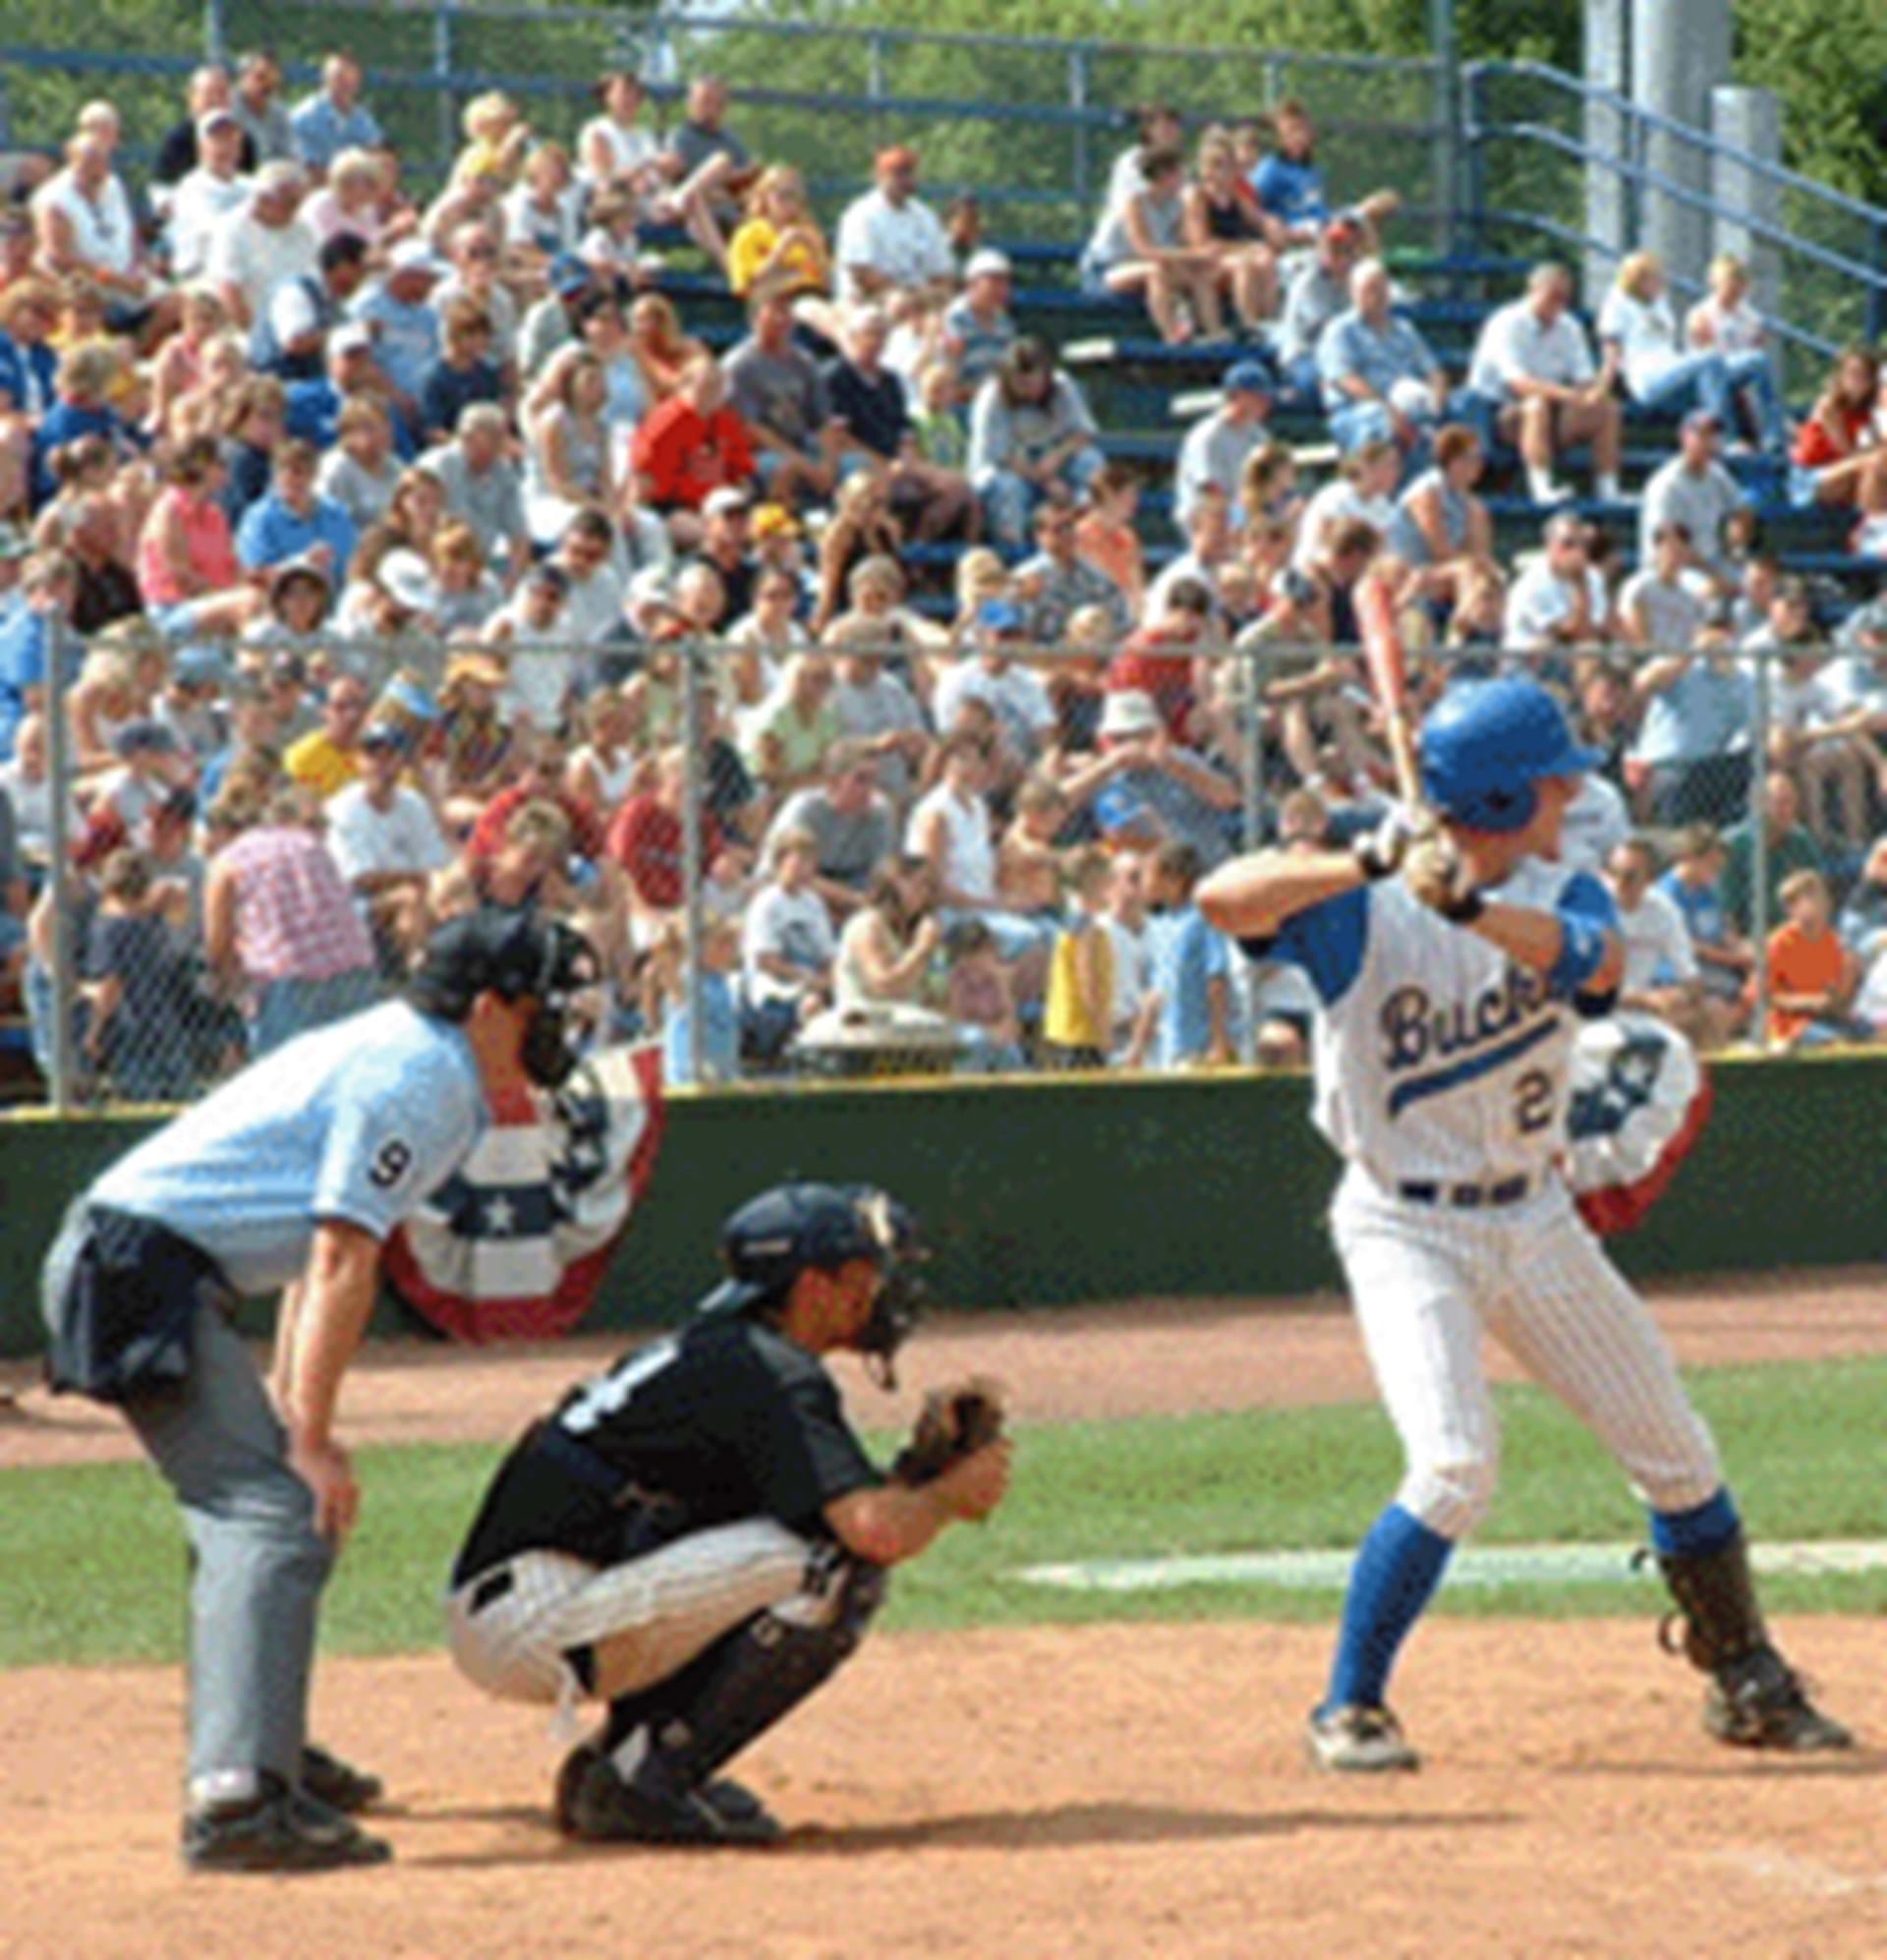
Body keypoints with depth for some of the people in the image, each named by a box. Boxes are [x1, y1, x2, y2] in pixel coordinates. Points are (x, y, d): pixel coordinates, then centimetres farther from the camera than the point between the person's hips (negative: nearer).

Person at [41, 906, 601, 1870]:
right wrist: (311, 1435, -19)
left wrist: (290, 1410, 23)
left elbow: (322, 1244, 24)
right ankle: (238, 1793, -31)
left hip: (118, 1263, 11)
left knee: (254, 1502, 24)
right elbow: (343, 1260, -18)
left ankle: (258, 1749, 36)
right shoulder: (416, 1077, -12)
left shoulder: (405, 1055, 20)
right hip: (147, 1272, -11)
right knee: (274, 1516, -18)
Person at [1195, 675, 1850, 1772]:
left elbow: (1597, 957, -24)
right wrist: (1364, 866, -40)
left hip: (1539, 1221, 6)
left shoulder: (1560, 894, 0)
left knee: (1678, 1454, 11)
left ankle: (1751, 1689, 28)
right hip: (1407, 1226, -6)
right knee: (1455, 1467, -22)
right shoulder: (1362, 909, -13)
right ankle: (1351, 1708, -7)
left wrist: (1477, 908, -40)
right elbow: (1224, 899, -28)